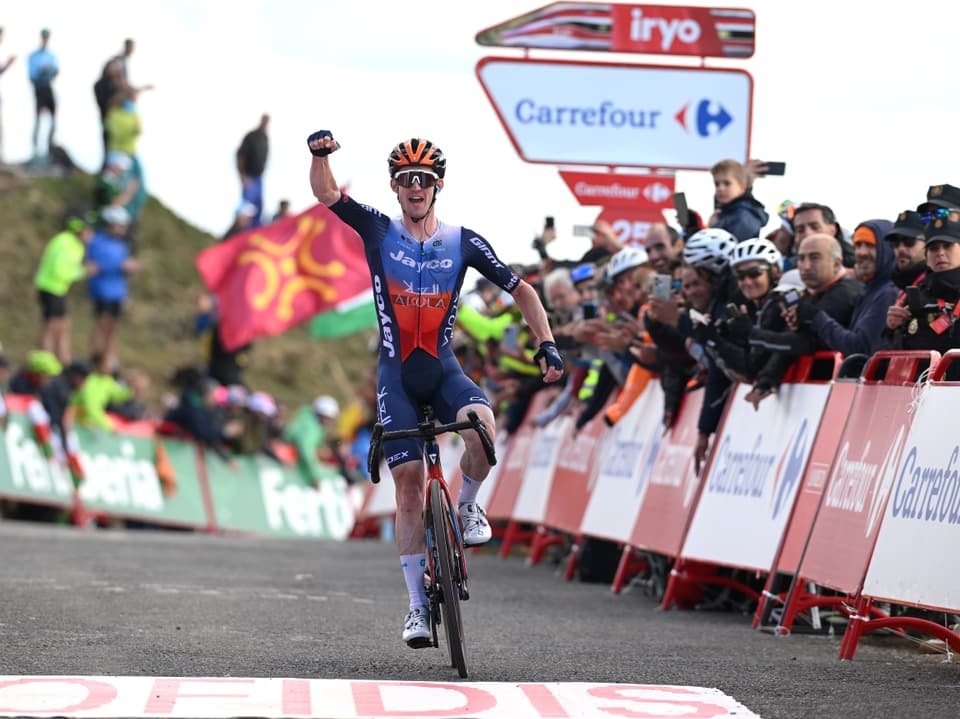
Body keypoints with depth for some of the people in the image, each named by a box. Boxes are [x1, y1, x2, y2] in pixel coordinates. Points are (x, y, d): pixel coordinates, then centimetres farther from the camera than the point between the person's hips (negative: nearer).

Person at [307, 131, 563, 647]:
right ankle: (417, 604, 1)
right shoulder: (378, 232, -1)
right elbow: (325, 193, -13)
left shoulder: (463, 243, 0)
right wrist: (320, 153, -34)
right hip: (396, 373, 0)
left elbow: (519, 289, 4)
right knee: (409, 481, -7)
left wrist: (546, 344, -8)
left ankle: (467, 504, -1)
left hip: (443, 369, 0)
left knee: (481, 422, -32)